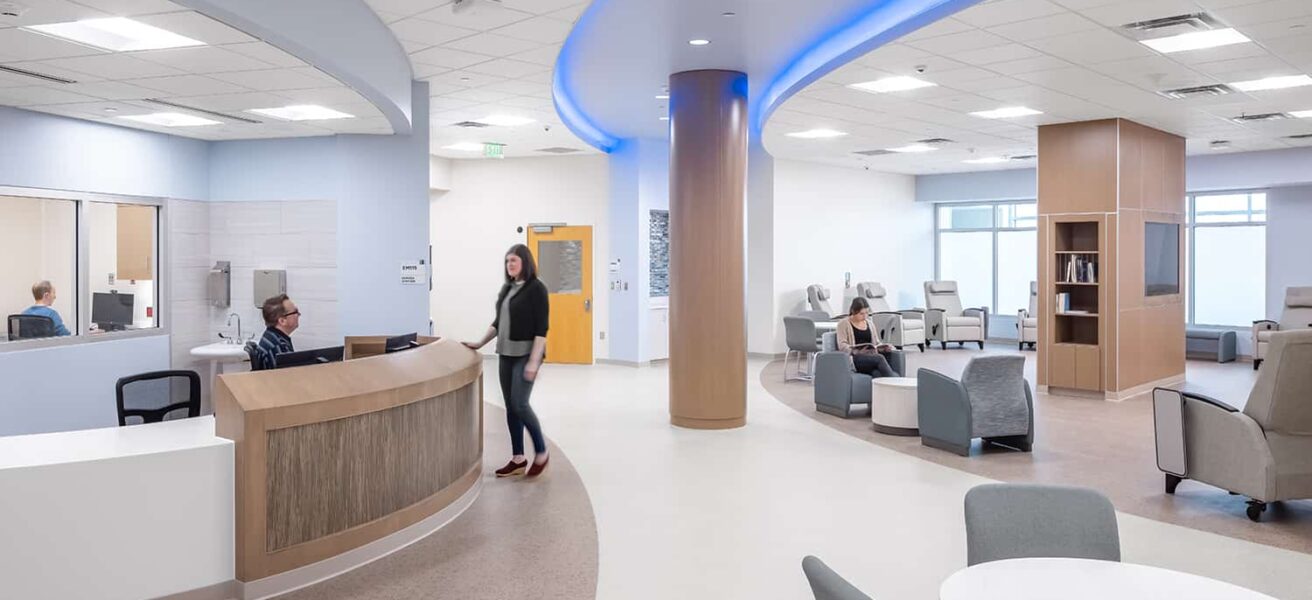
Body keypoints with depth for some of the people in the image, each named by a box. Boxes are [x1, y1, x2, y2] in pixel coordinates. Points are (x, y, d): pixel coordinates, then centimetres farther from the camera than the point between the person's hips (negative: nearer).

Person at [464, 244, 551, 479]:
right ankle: (518, 459, 16)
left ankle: (541, 453, 6)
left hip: (526, 354, -7)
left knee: (520, 404, -11)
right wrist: (480, 343, 15)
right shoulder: (507, 288, 12)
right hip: (507, 354, 7)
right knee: (510, 407, 8)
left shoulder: (536, 288, -10)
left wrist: (534, 361, -20)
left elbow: (541, 328, -15)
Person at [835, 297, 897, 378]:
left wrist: (885, 348, 2)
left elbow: (876, 344, 27)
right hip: (854, 358, -5)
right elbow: (842, 345, -4)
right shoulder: (844, 324, 8)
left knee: (877, 374, -33)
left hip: (871, 359, 5)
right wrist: (857, 352, -23)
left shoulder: (870, 324, 25)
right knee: (880, 358, -34)